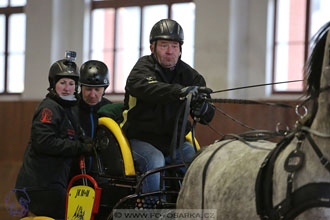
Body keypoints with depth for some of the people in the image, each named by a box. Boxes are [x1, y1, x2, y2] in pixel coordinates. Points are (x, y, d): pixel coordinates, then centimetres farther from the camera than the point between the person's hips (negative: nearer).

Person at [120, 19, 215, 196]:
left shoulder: (188, 74, 7)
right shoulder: (143, 68, -6)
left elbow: (207, 117, -1)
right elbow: (146, 88, -33)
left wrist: (203, 108, -28)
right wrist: (180, 91, -50)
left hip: (174, 141, 4)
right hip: (140, 139, -4)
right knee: (155, 160, -32)